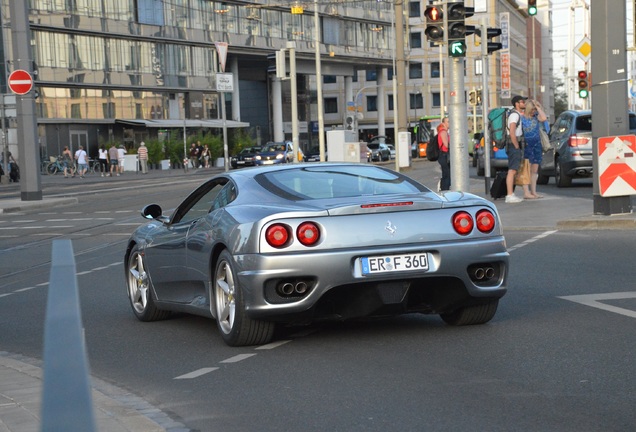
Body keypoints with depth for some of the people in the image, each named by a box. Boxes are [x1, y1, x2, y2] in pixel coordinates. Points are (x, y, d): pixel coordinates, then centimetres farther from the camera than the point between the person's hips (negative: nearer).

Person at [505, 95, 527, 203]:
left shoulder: (519, 114, 18)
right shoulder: (514, 115, -13)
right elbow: (512, 133, -22)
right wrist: (517, 147, -17)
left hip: (516, 147, 10)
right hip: (514, 146, -10)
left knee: (513, 170, 12)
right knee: (512, 170, -12)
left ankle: (511, 194, 16)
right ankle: (510, 196, -15)